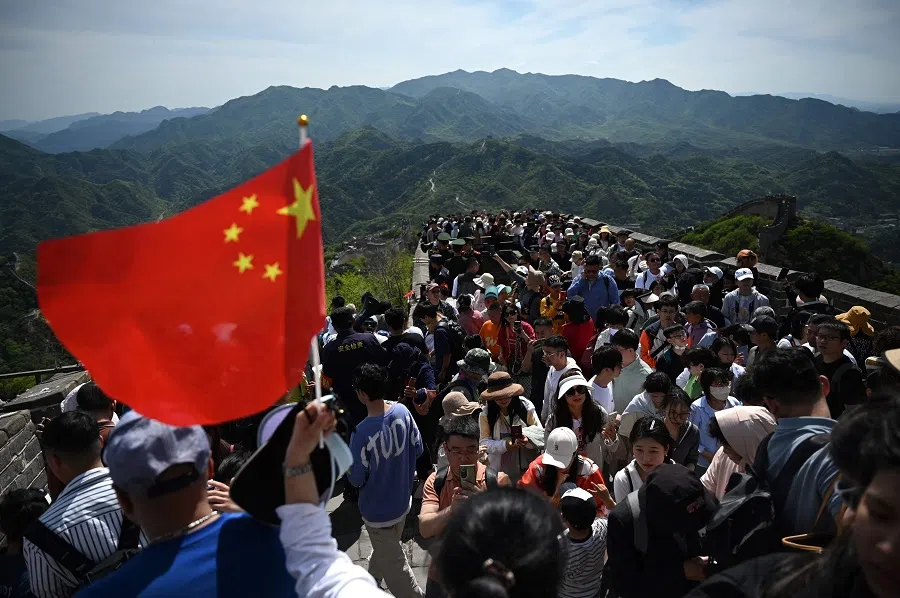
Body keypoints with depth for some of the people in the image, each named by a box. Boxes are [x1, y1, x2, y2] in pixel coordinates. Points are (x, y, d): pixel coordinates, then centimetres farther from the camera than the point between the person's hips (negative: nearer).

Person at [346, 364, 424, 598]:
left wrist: (349, 467, 0)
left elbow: (356, 479, -20)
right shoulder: (402, 411, -14)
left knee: (393, 565, 14)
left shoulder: (362, 432, -31)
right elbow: (418, 448, -2)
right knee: (383, 552, 31)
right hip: (402, 499, 7)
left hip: (378, 510, -7)